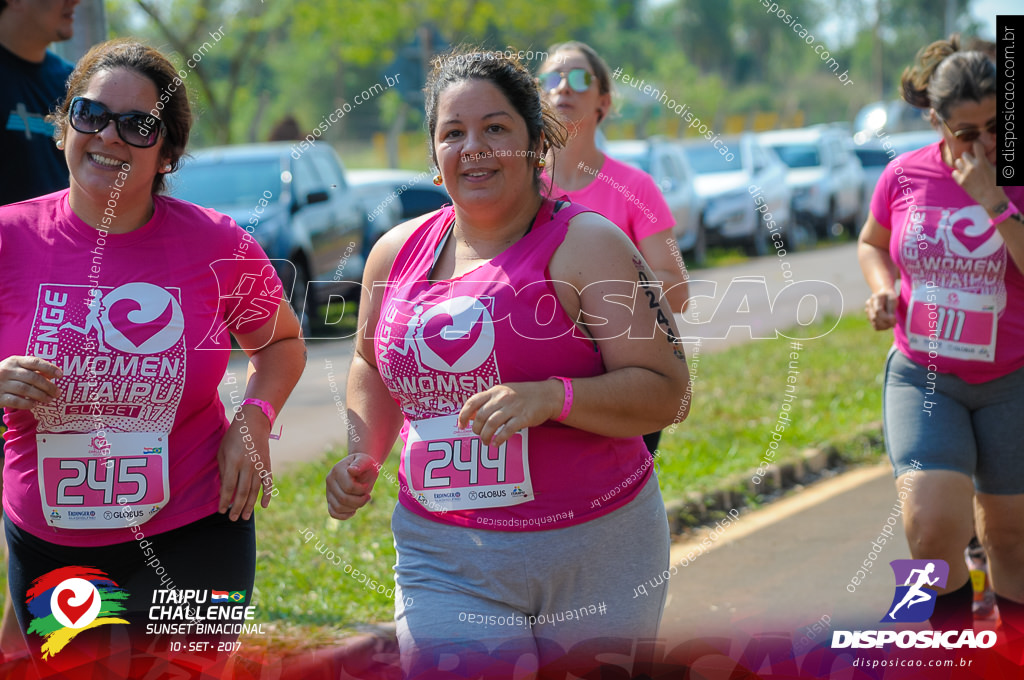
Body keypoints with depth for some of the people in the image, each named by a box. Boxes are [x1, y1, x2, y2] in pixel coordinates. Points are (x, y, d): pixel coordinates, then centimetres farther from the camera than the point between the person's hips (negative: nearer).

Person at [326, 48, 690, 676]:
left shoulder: (587, 244, -7)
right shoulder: (398, 254, 7)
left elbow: (667, 393, -11)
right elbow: (373, 367, 25)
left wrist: (551, 397, -25)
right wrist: (363, 459, 7)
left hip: (596, 553, -2)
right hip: (445, 561, 2)